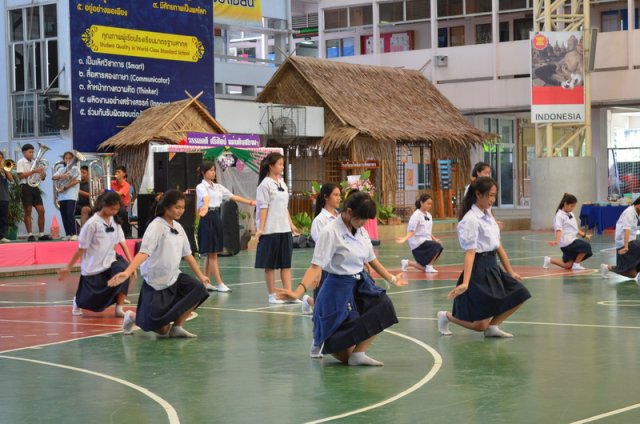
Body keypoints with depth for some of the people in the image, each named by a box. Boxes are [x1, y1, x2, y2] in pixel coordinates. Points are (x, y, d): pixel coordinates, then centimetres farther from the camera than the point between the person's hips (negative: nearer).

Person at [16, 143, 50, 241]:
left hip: (35, 187, 6)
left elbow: (41, 177, 19)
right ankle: (30, 235, -2)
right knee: (28, 211, -4)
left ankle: (41, 234, 4)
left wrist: (43, 174, -4)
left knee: (41, 210, 0)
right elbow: (21, 176, -13)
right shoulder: (21, 162, 0)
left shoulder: (34, 163, 18)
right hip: (26, 187, -6)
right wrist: (33, 171, -18)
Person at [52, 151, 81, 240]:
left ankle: (74, 234, -14)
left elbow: (76, 181, -10)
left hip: (71, 195, -6)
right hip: (62, 196, 6)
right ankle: (68, 234, 10)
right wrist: (61, 176, -17)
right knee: (64, 215, 5)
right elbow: (53, 177, 4)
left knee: (70, 214, -15)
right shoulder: (62, 170, 17)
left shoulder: (75, 169, 3)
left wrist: (65, 187, -13)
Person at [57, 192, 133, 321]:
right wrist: (68, 268, -7)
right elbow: (81, 249, -10)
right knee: (93, 301, 3)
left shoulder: (114, 221, 1)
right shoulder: (92, 223, -16)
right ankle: (78, 301, 40)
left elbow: (122, 242, 1)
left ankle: (119, 308, -19)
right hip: (93, 267, -5)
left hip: (110, 262, 5)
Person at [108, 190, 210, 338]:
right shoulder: (156, 227, -17)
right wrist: (127, 273, -45)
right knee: (161, 329, -11)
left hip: (173, 278, 7)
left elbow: (187, 254, 17)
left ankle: (177, 327, -6)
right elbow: (143, 253, -30)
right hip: (155, 284, -7)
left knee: (198, 289, -22)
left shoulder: (178, 227, 6)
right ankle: (132, 317, 22)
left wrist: (201, 275, 19)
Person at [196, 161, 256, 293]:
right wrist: (205, 207, -50)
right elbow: (206, 198, -30)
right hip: (207, 219, -8)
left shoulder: (218, 187, 14)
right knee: (212, 253, -6)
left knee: (211, 254, 9)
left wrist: (250, 202, 10)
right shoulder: (201, 187, -8)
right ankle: (219, 284, -8)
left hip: (217, 218, 8)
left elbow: (233, 197, 15)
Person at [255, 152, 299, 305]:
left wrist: (291, 224, 17)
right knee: (270, 264, 2)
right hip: (271, 230, -7)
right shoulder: (265, 184, -8)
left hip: (284, 229, 7)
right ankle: (272, 295, 9)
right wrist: (261, 228, -16)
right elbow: (263, 208, -12)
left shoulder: (282, 183, 13)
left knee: (286, 263, 5)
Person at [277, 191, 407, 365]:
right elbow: (316, 267, -25)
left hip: (361, 284, 7)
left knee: (383, 306, -24)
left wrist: (392, 279, 29)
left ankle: (358, 354, -10)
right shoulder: (331, 232, -18)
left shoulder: (361, 232, 4)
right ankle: (320, 343, 26)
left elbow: (372, 260, 20)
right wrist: (297, 292, -38)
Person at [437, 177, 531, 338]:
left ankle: (492, 327, 9)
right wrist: (465, 283, -30)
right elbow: (470, 252, -23)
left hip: (493, 268, 9)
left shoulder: (489, 216, 10)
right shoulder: (470, 220, -16)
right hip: (479, 269, -9)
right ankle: (446, 316, 19)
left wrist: (510, 272, 19)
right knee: (480, 325, -5)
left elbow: (498, 246, 16)